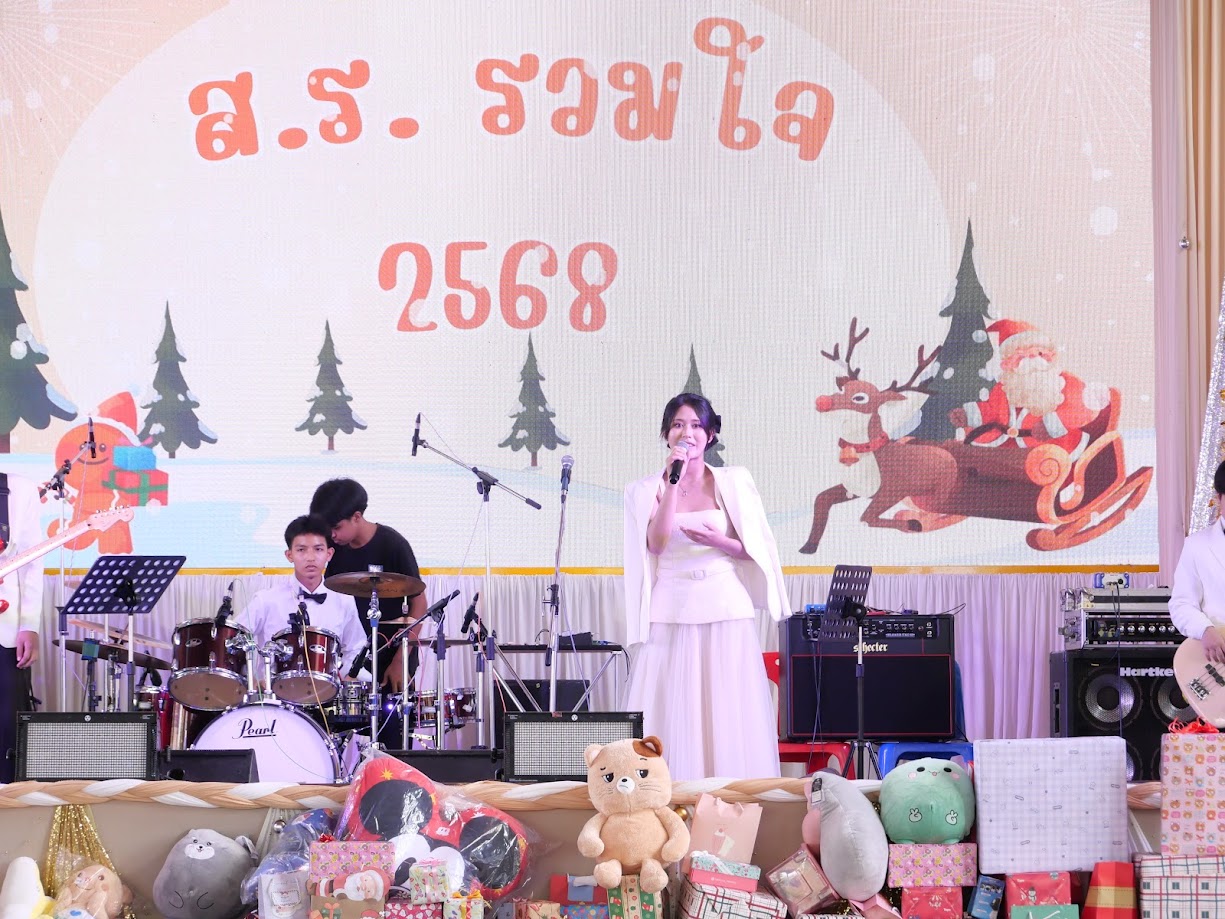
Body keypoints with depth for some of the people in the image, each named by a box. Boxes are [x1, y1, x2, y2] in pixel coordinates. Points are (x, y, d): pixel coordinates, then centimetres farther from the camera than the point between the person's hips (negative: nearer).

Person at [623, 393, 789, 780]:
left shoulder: (734, 482, 8)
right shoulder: (647, 490, 7)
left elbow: (754, 549, 7)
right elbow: (657, 543, -9)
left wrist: (717, 541, -12)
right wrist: (673, 481, -11)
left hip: (726, 614, 0)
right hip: (671, 616, 0)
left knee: (729, 717, -2)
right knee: (674, 718, -3)